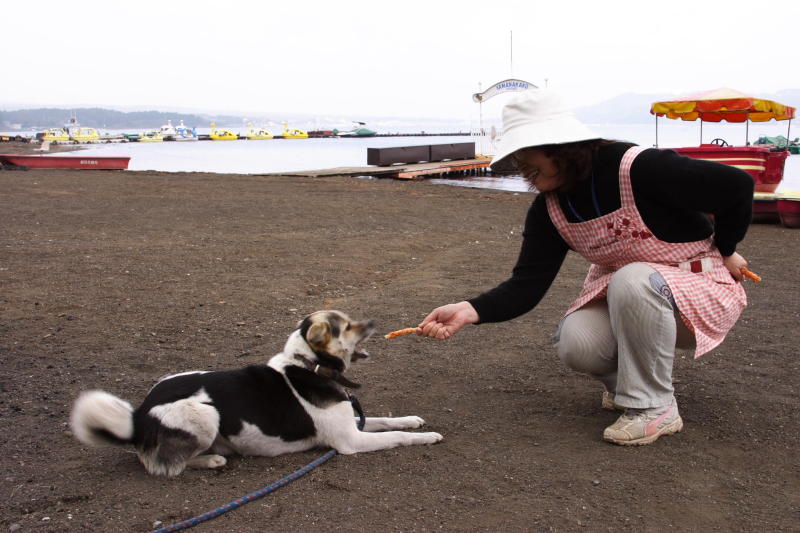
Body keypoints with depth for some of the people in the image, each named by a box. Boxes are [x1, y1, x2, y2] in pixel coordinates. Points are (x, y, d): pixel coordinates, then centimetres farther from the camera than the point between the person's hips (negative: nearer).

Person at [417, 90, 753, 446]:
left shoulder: (638, 168, -27)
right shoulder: (549, 210, -7)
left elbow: (737, 184, -18)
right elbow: (526, 285, -12)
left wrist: (724, 251, -6)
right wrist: (469, 311, -28)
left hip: (700, 285, -5)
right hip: (622, 291, 5)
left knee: (633, 281, -37)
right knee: (576, 344, -25)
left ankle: (654, 407, -19)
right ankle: (631, 381, 10)